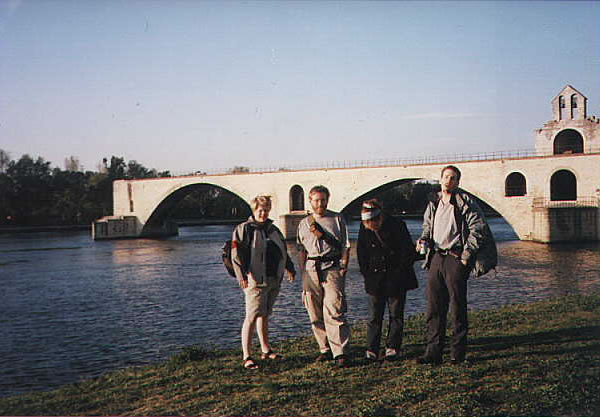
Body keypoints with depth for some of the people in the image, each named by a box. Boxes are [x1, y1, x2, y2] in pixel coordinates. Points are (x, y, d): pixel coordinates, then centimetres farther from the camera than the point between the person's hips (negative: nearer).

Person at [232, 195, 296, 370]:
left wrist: (289, 267, 23)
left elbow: (283, 250, 29)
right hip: (255, 280, -7)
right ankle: (247, 357, -7)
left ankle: (266, 350, 26)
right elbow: (236, 254, -11)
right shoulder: (244, 229, -4)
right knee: (253, 316, -10)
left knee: (264, 315, 16)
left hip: (274, 280, 7)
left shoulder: (272, 229, 17)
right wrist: (242, 275, -19)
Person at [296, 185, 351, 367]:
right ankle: (325, 349, 16)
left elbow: (345, 245, 8)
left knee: (333, 312, -12)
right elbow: (301, 250, 16)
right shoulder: (304, 224, 16)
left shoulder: (337, 219, 10)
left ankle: (340, 352, -12)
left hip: (332, 268, -3)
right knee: (315, 315, 4)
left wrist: (343, 266, -2)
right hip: (311, 269, 3)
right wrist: (303, 272, 7)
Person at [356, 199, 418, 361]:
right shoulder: (364, 229, -5)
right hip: (375, 279, 2)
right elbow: (361, 254, 7)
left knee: (396, 314, 5)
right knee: (374, 316, 2)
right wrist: (367, 274, 1)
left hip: (397, 278, -2)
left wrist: (399, 273, -7)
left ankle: (392, 348, 15)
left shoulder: (397, 226, -13)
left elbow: (409, 252, -8)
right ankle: (371, 351, 7)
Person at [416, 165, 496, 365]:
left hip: (456, 258, -6)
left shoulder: (465, 202, -4)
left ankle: (458, 352, 9)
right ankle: (433, 352, 10)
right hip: (436, 257, 6)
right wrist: (423, 240, 5)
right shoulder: (433, 204, 15)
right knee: (433, 306, 5)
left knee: (458, 306, 0)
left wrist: (467, 254, -13)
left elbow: (478, 228, -8)